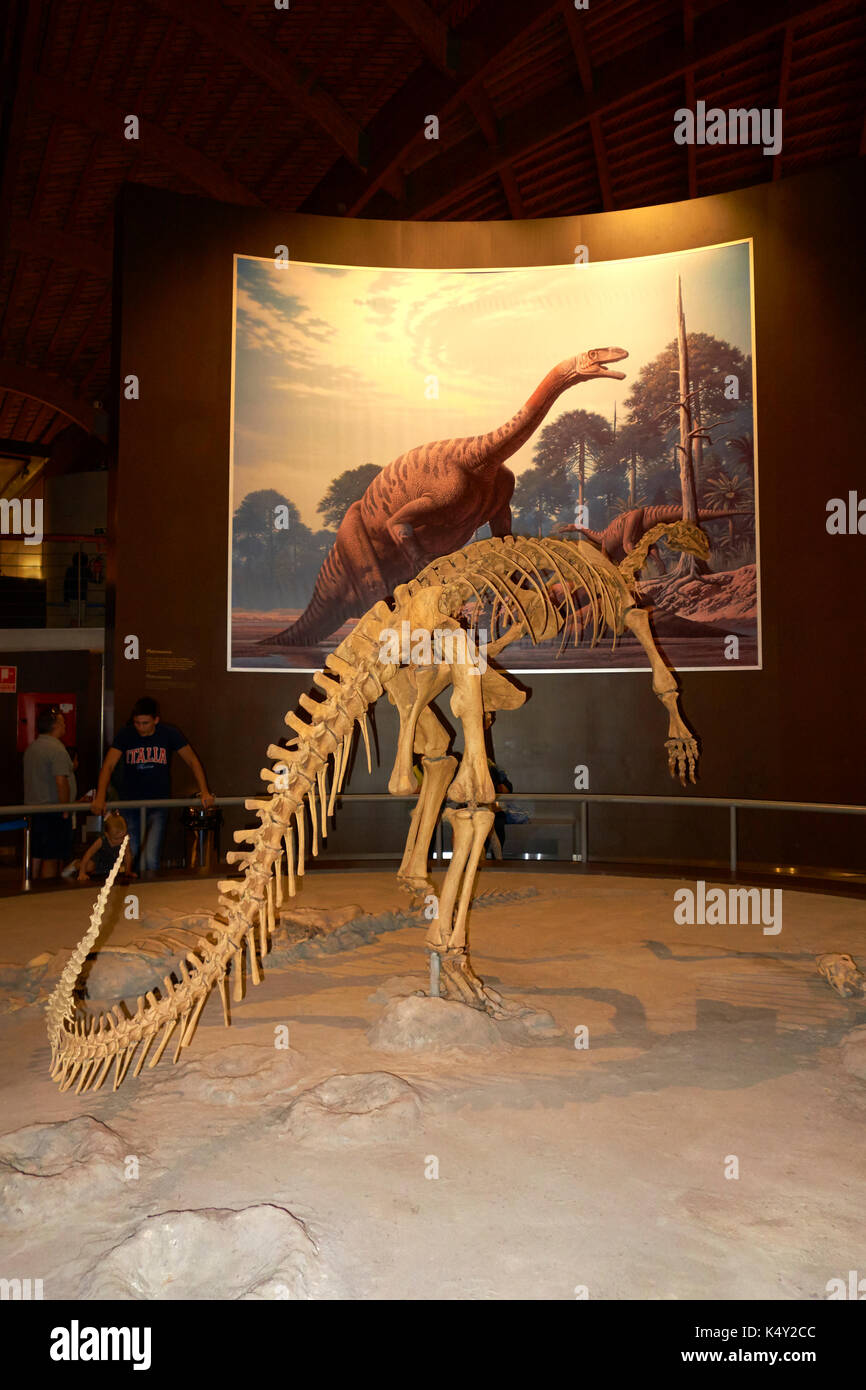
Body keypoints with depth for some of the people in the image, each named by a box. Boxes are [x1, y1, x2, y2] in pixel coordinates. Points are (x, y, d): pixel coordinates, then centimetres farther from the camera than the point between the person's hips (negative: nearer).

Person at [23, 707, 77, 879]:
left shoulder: (32, 747, 11)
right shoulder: (56, 748, -16)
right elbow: (61, 781, -23)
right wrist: (65, 809, -15)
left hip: (34, 809, 9)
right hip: (53, 812, -9)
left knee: (37, 856, 14)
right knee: (52, 858, -3)